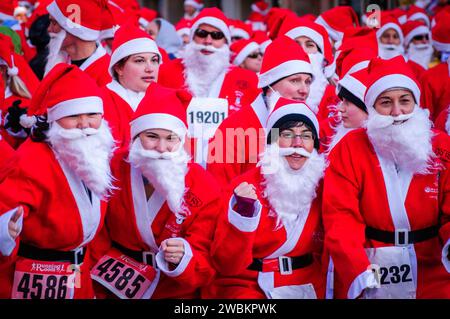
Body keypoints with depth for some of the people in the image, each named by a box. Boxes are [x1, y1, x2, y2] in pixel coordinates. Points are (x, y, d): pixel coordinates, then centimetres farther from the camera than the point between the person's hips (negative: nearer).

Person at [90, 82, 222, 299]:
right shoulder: (112, 171, -6)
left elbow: (205, 264, -9)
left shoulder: (203, 190, -7)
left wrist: (182, 259, -28)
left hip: (176, 293, 0)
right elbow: (96, 240, 3)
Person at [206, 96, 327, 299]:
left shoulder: (321, 186, 1)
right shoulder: (244, 186, -8)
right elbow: (226, 265, -13)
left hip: (306, 288, 4)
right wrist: (243, 216, -24)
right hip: (248, 287, -3)